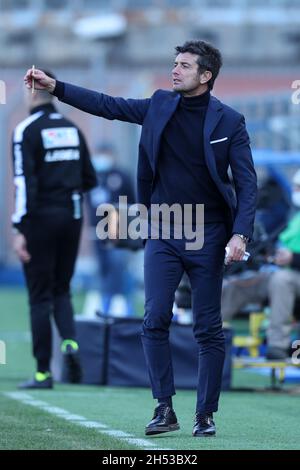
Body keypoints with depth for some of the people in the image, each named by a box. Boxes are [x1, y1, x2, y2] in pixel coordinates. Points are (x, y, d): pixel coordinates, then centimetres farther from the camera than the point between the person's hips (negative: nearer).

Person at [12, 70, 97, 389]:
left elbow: (24, 183, -16)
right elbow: (90, 180, 13)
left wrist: (19, 230, -17)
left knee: (40, 296, 1)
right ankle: (69, 342, -11)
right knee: (61, 290, 16)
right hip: (72, 216, 5)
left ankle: (43, 372, 1)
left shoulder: (27, 130, -9)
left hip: (41, 218, -5)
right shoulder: (72, 129, 10)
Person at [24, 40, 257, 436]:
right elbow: (107, 105, 12)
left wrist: (241, 234, -17)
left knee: (208, 329, 1)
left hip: (207, 237, -3)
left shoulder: (229, 121, -4)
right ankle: (164, 408, -3)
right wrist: (54, 87, 5)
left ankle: (205, 415, 9)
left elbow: (247, 183, -5)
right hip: (163, 234, 3)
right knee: (155, 320, -8)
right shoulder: (160, 105, 6)